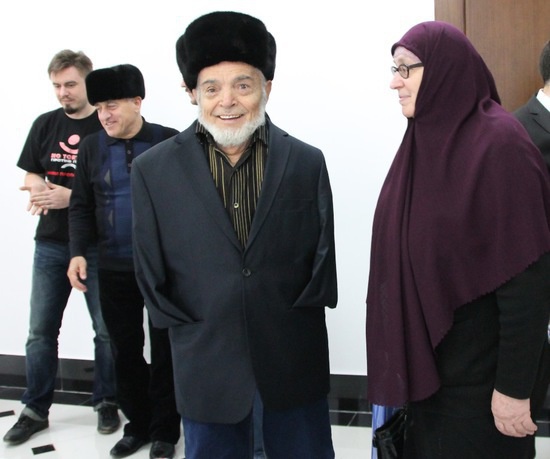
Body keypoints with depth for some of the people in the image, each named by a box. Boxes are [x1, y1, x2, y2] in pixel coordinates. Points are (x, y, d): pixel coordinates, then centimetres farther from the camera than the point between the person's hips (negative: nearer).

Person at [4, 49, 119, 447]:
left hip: (97, 245, -3)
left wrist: (71, 196, -20)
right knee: (41, 330, 8)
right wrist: (40, 189, -11)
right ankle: (36, 410, 22)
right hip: (50, 243, 4)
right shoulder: (44, 125, 8)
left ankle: (106, 403, 23)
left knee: (107, 330, 6)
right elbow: (30, 176, 13)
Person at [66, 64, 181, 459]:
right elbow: (81, 205, 7)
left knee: (165, 350, 8)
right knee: (125, 349, 12)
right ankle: (137, 425, 28)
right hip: (114, 269, 4)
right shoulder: (92, 147, 5)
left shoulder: (170, 142, -5)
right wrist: (78, 252, -5)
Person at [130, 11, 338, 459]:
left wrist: (298, 315, -2)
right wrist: (192, 331, -2)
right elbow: (151, 272, 1)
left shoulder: (307, 163, -1)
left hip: (296, 359, 1)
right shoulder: (153, 169, -3)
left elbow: (322, 255, 4)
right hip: (206, 365, 0)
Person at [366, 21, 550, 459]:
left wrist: (514, 387, -18)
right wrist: (400, 362, 12)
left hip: (475, 373, -7)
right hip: (422, 361, 7)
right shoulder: (426, 139, 4)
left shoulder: (499, 144, -19)